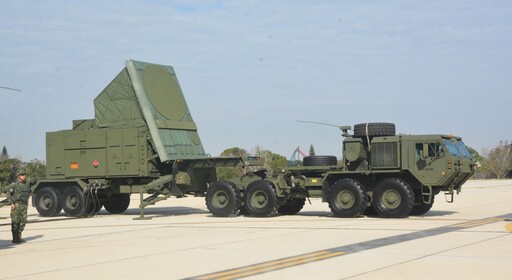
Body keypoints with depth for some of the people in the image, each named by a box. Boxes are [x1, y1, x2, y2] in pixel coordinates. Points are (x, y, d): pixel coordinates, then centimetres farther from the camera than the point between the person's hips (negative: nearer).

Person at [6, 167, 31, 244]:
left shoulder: (27, 184, 9)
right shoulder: (14, 184, -10)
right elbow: (8, 194, -9)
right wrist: (12, 203, -15)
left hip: (24, 205, 6)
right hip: (16, 205, -6)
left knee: (23, 221, 6)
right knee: (15, 222, -3)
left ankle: (19, 237, 16)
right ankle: (15, 238, 0)